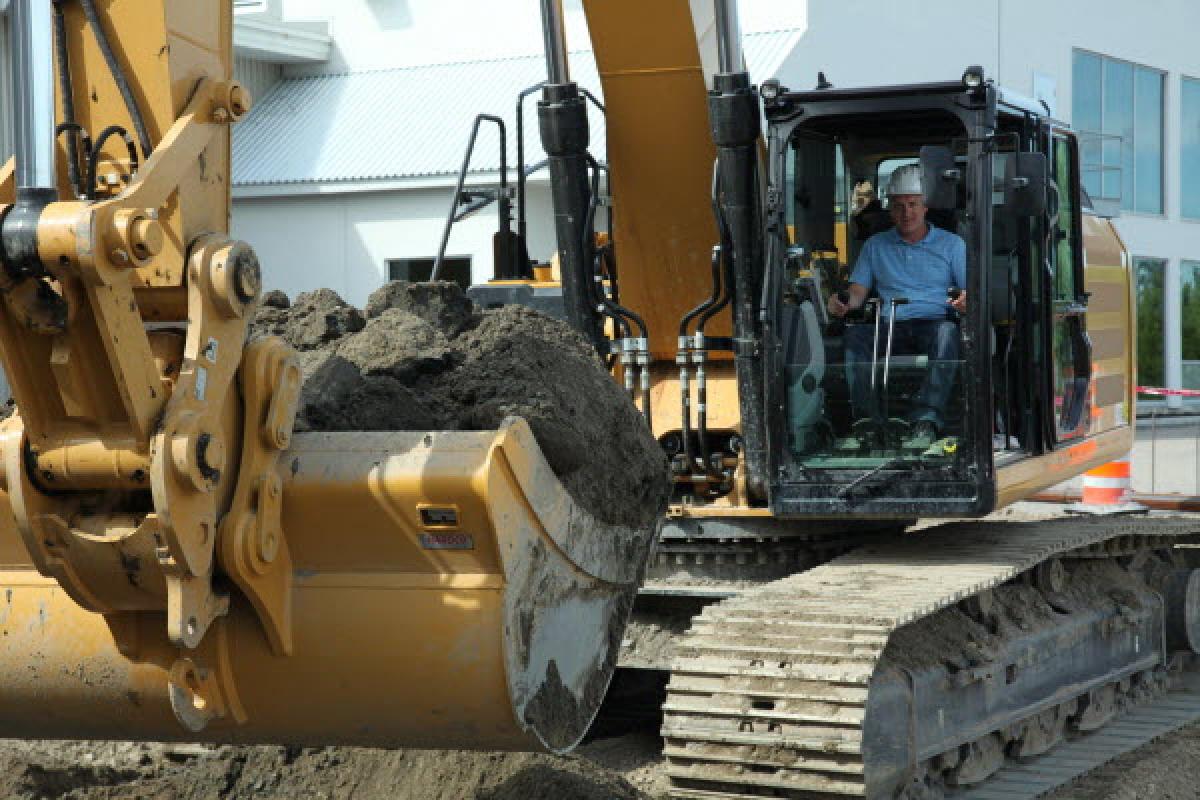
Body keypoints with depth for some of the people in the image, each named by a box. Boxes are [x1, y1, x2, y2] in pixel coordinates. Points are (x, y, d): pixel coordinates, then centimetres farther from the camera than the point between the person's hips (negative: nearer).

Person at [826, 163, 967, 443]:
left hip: (934, 322, -2)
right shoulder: (876, 245, 22)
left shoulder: (951, 244, 16)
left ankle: (927, 419, -50)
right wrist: (844, 303, -9)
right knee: (855, 333, -30)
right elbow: (858, 291, 16)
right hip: (891, 327, 2)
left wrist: (967, 300, -18)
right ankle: (867, 418, -40)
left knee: (947, 332, -38)